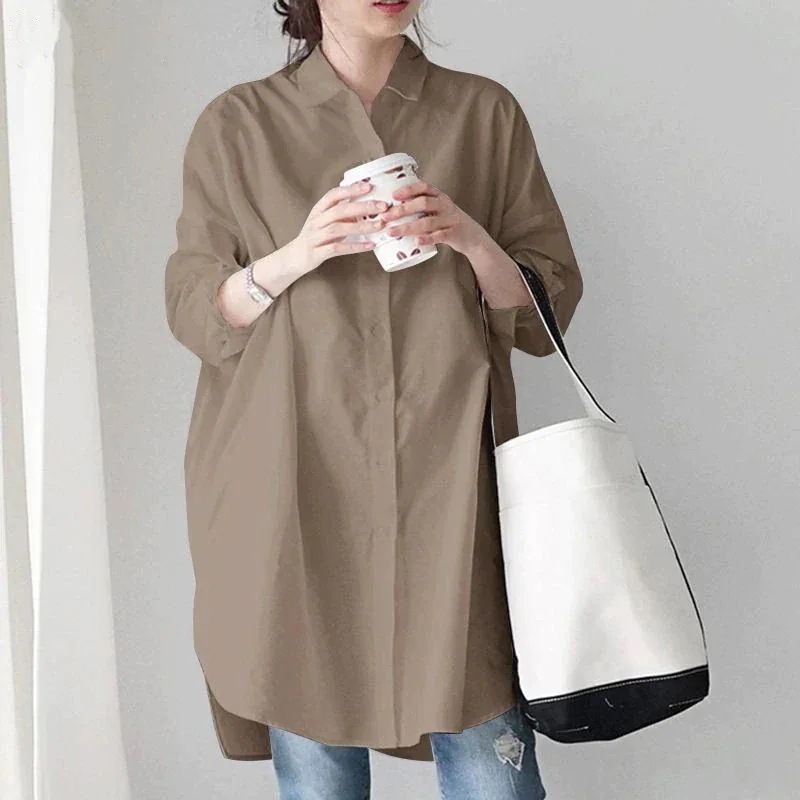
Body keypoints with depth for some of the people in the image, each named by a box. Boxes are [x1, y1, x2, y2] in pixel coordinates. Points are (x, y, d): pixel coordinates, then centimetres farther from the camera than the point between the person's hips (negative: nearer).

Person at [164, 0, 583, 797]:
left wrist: (470, 240, -11)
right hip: (295, 489, 0)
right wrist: (294, 258, -12)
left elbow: (549, 305, 9)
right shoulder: (235, 125, 8)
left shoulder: (487, 114, 10)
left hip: (448, 487, 1)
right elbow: (191, 311, 6)